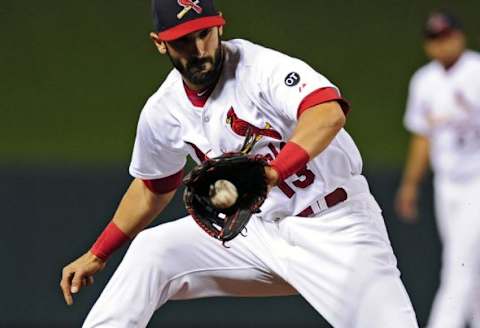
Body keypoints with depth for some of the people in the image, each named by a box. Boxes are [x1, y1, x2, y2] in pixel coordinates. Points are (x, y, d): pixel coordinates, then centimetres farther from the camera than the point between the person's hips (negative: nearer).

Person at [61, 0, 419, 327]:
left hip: (335, 227, -6)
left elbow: (328, 113, -42)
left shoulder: (264, 68, -22)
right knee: (151, 251, -7)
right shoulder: (163, 111, -1)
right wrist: (97, 255, 18)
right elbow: (151, 189, 18)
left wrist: (273, 172, -56)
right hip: (259, 229, 6)